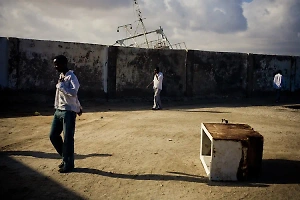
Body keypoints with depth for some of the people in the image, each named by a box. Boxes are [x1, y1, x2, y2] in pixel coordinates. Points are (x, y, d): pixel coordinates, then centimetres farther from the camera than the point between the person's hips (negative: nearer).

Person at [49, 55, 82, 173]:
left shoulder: (71, 77, -12)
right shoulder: (61, 76, 16)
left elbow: (73, 93, -28)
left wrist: (60, 84, -18)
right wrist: (78, 107, 28)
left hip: (68, 112, -9)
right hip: (58, 111, 9)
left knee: (68, 139, -3)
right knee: (53, 135, 10)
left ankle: (68, 164, 9)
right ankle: (65, 158, 25)